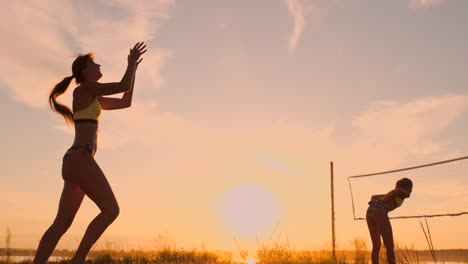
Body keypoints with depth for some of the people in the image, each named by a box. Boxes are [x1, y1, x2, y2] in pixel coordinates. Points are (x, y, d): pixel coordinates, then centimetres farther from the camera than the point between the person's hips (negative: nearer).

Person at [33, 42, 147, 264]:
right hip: (80, 158, -10)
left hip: (75, 162, 10)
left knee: (62, 223, 2)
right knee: (111, 209, -9)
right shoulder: (84, 88, 0)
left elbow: (126, 102, 30)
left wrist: (133, 69, 29)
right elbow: (123, 87, -4)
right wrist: (132, 62, 11)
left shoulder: (94, 99, 27)